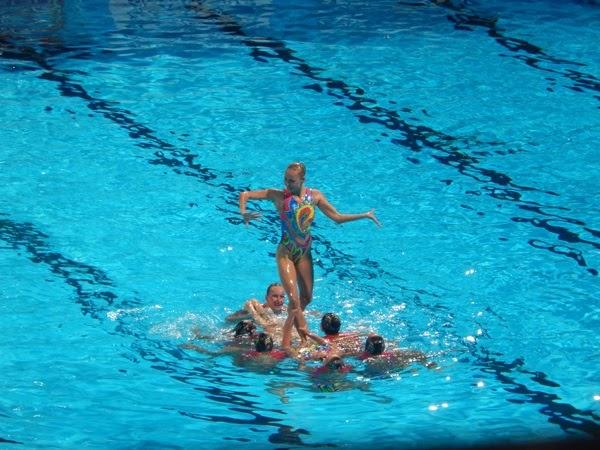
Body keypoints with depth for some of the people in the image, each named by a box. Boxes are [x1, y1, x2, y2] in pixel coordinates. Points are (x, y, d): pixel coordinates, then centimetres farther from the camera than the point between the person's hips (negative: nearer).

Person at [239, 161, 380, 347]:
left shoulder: (314, 196, -2)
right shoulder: (279, 195, -11)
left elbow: (337, 217, 4)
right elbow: (245, 195, -11)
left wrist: (365, 215, 1)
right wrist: (243, 213, -30)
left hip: (304, 252, 4)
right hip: (285, 253, -4)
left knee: (307, 297, 13)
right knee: (294, 299, -14)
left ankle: (290, 325, 34)